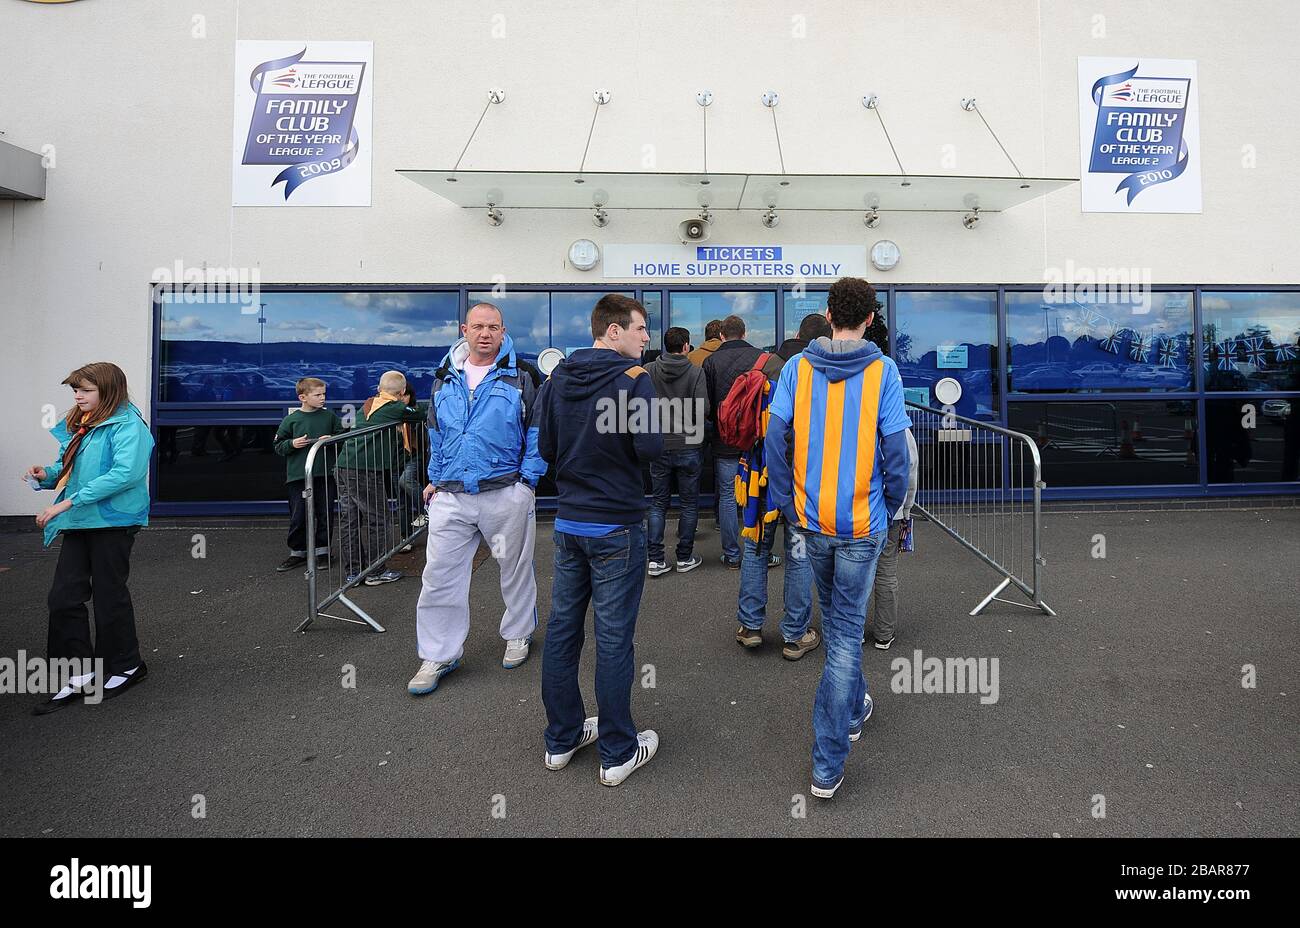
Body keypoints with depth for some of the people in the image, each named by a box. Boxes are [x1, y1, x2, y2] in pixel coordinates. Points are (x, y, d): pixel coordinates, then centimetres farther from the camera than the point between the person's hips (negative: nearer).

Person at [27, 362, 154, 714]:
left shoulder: (127, 425, -13)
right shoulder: (79, 425, 13)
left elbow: (125, 473, -26)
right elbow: (70, 470, 23)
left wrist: (68, 502, -26)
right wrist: (47, 474, 0)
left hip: (113, 522, -8)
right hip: (79, 523, 8)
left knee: (109, 596, 5)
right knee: (63, 597, 4)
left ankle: (127, 665, 24)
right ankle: (80, 675, 15)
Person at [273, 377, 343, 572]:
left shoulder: (329, 416, 4)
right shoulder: (291, 420, 0)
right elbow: (278, 446, 6)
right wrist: (292, 444, -13)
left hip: (324, 474, 1)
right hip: (298, 476, -1)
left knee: (324, 515, 7)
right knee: (298, 516, 5)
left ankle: (322, 550, 21)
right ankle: (297, 553, 20)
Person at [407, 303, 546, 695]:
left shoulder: (521, 376, -1)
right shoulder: (446, 378, 10)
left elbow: (538, 430, -2)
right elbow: (435, 432, 19)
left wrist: (529, 479, -8)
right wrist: (435, 479, 13)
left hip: (506, 494, -3)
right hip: (450, 497, 3)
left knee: (515, 570, 13)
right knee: (439, 575, 3)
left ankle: (518, 634, 35)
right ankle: (438, 655, 18)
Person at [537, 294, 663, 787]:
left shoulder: (557, 377, 6)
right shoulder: (633, 378, -13)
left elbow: (545, 446, 7)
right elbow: (651, 447, -21)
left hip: (568, 523, 6)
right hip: (616, 528, -6)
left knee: (562, 630, 14)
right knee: (614, 639, 3)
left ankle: (561, 739, 29)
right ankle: (618, 753, 17)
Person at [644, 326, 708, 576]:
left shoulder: (649, 371, -3)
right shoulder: (695, 372, -9)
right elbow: (703, 410, -15)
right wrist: (687, 420, 6)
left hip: (659, 446, 2)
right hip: (688, 447, -2)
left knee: (658, 503, 12)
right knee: (689, 503, 11)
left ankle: (655, 559, 10)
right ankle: (685, 558, 18)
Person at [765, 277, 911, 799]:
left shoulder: (796, 368, -3)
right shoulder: (882, 372, -8)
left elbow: (776, 440, -4)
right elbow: (895, 450, -7)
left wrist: (787, 507, 6)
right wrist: (890, 506, 10)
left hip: (811, 520, 3)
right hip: (863, 525, -2)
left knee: (834, 619, 23)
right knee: (846, 631, 5)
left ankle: (854, 709, 46)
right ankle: (827, 765, 9)